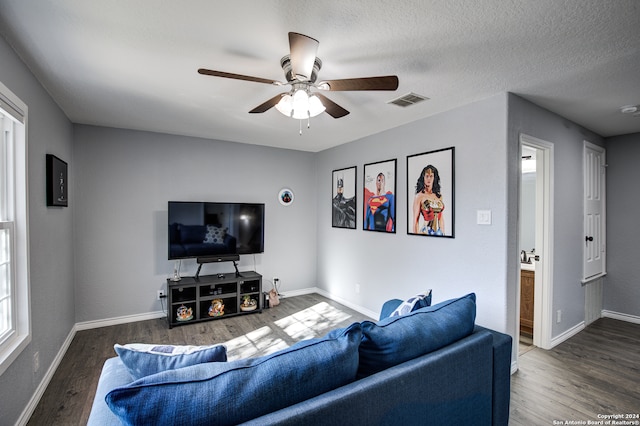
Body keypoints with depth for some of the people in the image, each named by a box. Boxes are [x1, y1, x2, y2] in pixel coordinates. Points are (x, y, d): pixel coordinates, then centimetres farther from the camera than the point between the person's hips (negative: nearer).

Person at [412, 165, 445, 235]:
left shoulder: (439, 195, 8)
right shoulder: (419, 196, -8)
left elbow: (441, 217, 12)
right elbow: (415, 219, -9)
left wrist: (443, 233, 9)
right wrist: (416, 234, -11)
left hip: (438, 232, 5)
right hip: (426, 232, -4)